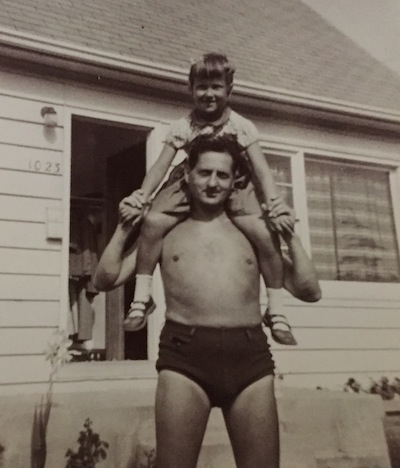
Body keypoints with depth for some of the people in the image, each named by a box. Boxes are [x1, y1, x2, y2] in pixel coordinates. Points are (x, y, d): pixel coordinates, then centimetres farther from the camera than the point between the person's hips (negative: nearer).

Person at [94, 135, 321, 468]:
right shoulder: (165, 233, 15)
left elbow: (310, 292, 14)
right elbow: (105, 280, 12)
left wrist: (291, 237, 7)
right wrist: (125, 228, 5)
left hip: (249, 356, 2)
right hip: (185, 355, -1)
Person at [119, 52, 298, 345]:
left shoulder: (242, 126, -12)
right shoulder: (183, 127, -9)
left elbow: (261, 168, -16)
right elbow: (161, 166, -11)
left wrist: (275, 205, -31)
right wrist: (140, 198, -26)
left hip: (235, 187, 0)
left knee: (266, 233, -25)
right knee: (153, 222, -25)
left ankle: (276, 310, -6)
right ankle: (142, 296, -8)